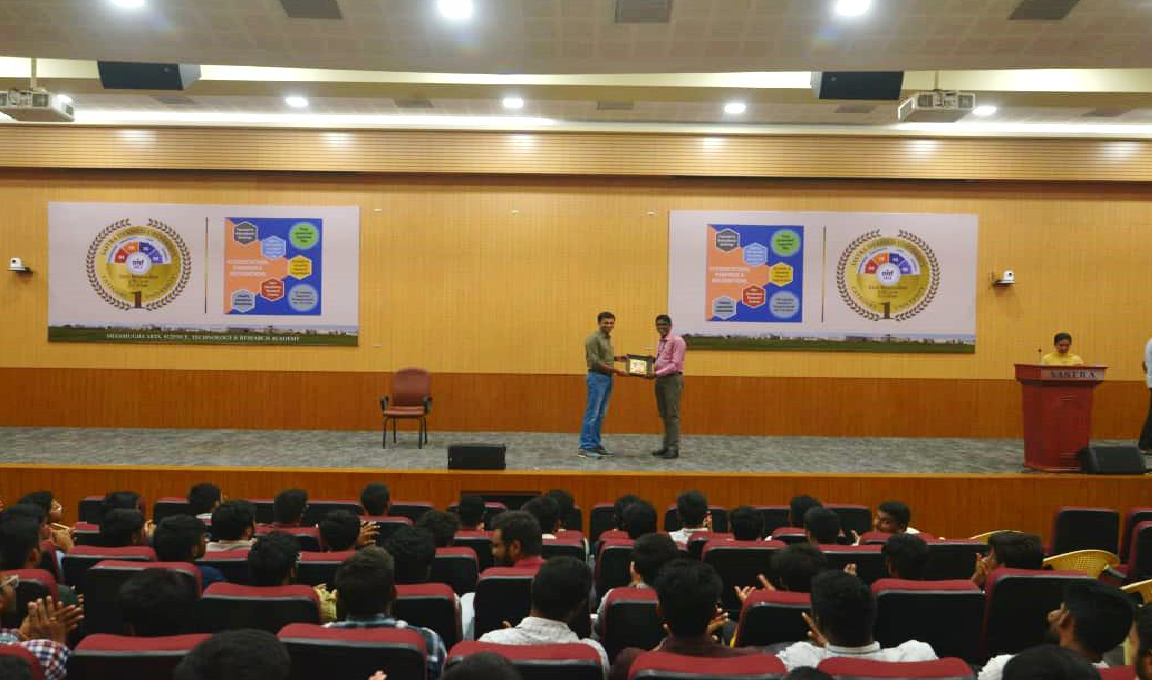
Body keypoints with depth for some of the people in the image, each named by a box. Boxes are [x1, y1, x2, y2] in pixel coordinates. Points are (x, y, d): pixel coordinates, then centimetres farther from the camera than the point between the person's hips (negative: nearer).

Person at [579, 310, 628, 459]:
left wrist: (618, 358, 13)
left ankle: (595, 444, 15)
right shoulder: (593, 338, -14)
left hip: (607, 378, 9)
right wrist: (617, 370, -20)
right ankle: (585, 447, -9)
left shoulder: (608, 338, 15)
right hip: (597, 378, -9)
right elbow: (595, 362, -20)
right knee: (592, 414, -10)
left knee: (600, 415, 10)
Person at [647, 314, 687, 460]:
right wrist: (650, 371, 4)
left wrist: (657, 373, -21)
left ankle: (674, 449, -5)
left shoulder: (677, 341, -11)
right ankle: (667, 446, 17)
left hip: (673, 379, -8)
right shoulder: (660, 342, 16)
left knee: (672, 415, -7)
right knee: (664, 415, 11)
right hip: (660, 379, 9)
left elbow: (675, 365, -17)